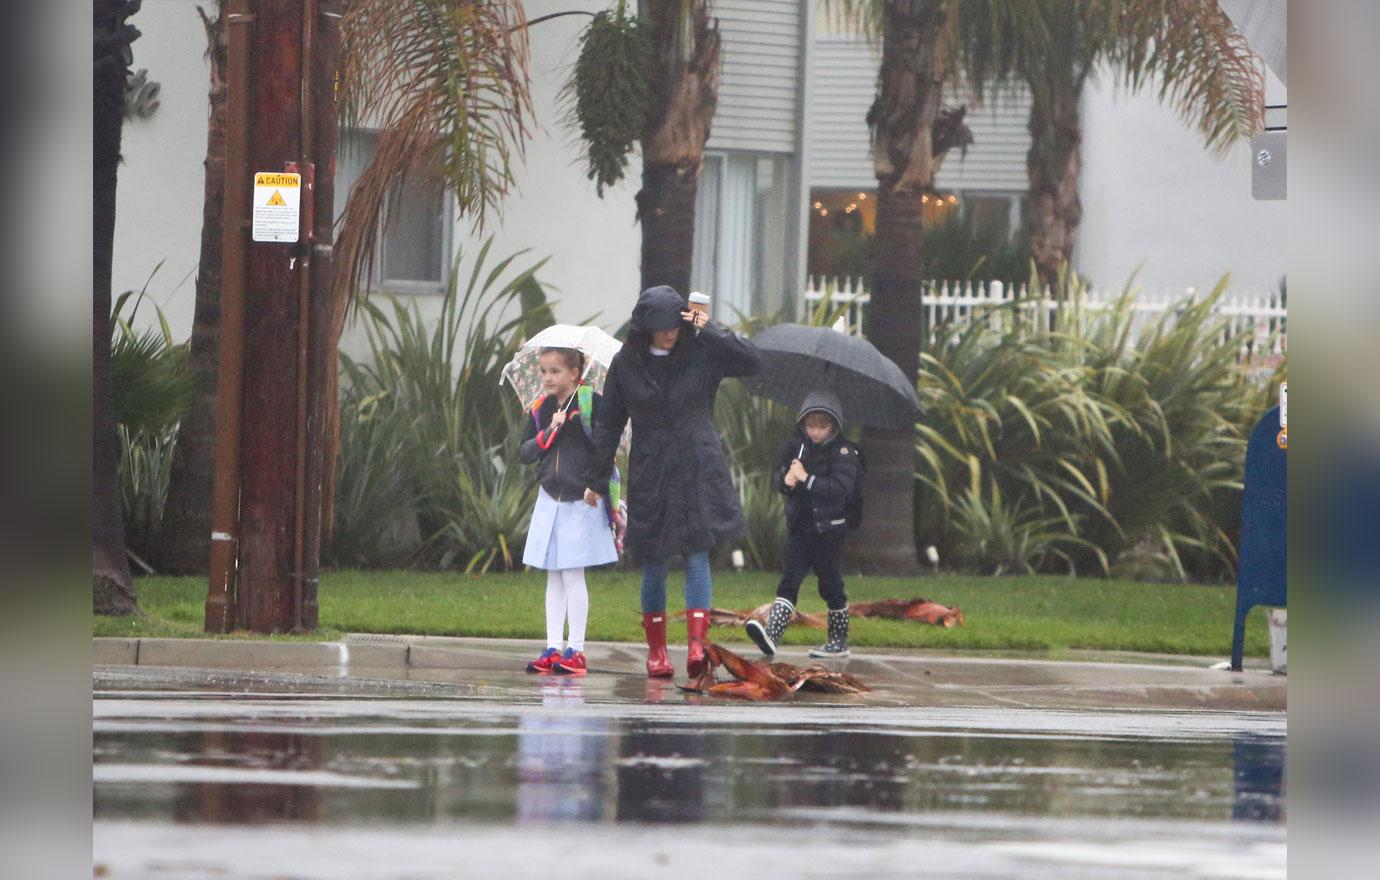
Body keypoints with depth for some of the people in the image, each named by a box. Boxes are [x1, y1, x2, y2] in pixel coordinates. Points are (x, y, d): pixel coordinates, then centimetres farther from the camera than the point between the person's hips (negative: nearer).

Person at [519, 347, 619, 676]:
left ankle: (576, 649, -2)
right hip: (550, 499, 5)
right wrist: (548, 433, -11)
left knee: (572, 575, -6)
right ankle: (553, 648, 10)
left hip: (582, 501, -5)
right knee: (553, 577, 7)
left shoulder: (592, 404, -8)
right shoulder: (540, 409, 8)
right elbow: (524, 452, 5)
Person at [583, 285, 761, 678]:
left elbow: (752, 361, -12)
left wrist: (710, 331, -16)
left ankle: (696, 645, -18)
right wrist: (597, 479, 8)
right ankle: (656, 650, 14)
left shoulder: (703, 354, 0)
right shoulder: (626, 364, 2)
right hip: (649, 475, 1)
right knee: (654, 565, 5)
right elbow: (609, 423, 8)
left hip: (699, 472, -1)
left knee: (697, 557, -11)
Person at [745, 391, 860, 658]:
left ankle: (839, 641, 17)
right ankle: (771, 635, -17)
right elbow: (780, 478, 6)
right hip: (799, 525, 4)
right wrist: (787, 481, -17)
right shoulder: (794, 447, 6)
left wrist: (806, 479, -22)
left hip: (829, 528, -4)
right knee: (789, 581, -6)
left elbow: (841, 488, -19)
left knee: (831, 585, 5)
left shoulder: (843, 453, -8)